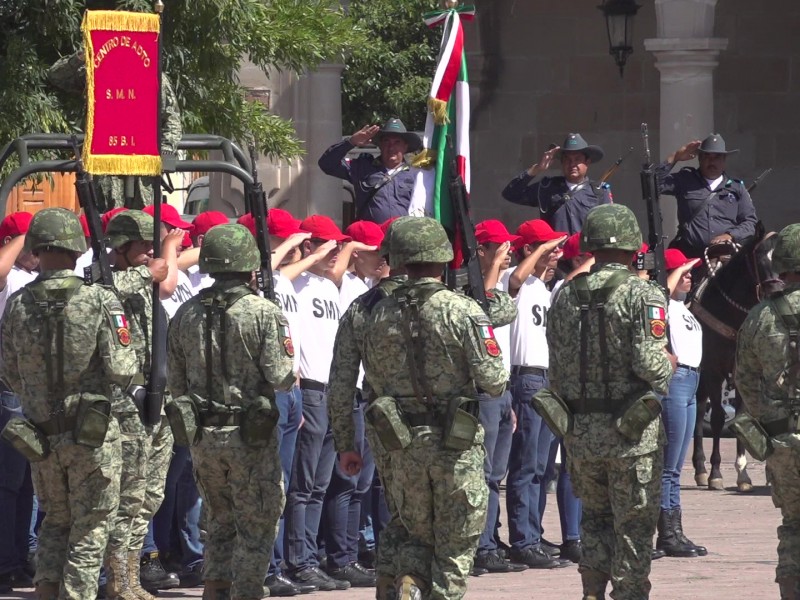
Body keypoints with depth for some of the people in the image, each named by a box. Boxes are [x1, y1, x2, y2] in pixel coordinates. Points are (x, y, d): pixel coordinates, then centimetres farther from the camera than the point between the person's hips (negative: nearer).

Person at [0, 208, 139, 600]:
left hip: (41, 431, 3)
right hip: (93, 435, -3)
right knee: (90, 529, 7)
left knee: (55, 522, 20)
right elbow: (121, 371, -16)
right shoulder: (100, 301, -14)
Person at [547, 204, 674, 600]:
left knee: (595, 517, 17)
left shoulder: (565, 296, 4)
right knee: (634, 524, 5)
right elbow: (650, 364, -18)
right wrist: (669, 366, 4)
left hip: (579, 430, 4)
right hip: (634, 433, -4)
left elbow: (556, 370, 7)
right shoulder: (643, 296, -11)